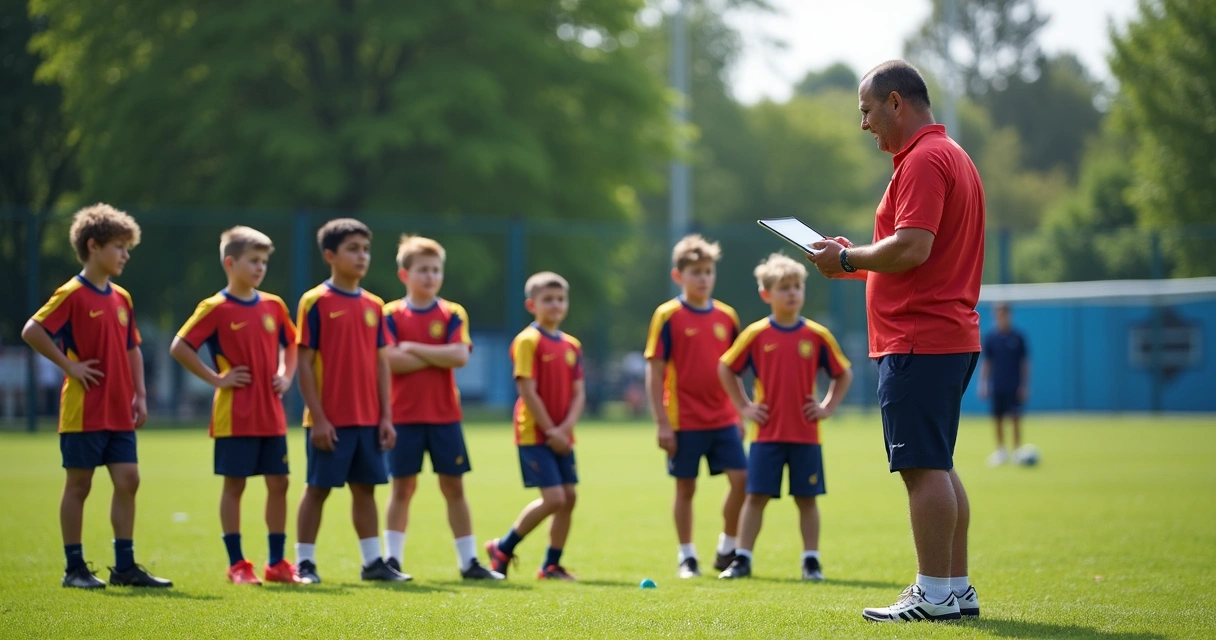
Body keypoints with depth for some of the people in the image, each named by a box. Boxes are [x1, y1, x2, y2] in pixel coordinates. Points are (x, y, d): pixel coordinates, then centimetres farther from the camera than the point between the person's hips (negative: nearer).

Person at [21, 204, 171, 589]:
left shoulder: (121, 298, 12)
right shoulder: (72, 294, -10)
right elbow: (32, 332, -17)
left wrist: (140, 394, 12)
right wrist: (70, 366, -15)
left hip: (119, 413, 7)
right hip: (83, 412, -7)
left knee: (127, 481, 4)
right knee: (79, 485, 1)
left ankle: (125, 566, 11)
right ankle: (75, 568, 8)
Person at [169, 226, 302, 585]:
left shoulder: (274, 306, 8)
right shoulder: (216, 309, -8)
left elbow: (290, 346, 23)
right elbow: (179, 348, -10)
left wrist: (287, 377, 6)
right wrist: (215, 379, -11)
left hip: (271, 414, 5)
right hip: (235, 416, -5)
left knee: (278, 483, 6)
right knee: (234, 485, 1)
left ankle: (277, 562, 15)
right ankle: (237, 565, 7)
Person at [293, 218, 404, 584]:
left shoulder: (373, 305, 9)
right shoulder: (316, 302, -7)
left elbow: (381, 363, 11)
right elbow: (305, 363, -9)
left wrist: (386, 416, 5)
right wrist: (318, 418, -14)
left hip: (368, 419, 5)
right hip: (331, 420, -5)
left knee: (365, 487, 10)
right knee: (318, 488, 1)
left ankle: (373, 561, 17)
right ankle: (305, 563, 8)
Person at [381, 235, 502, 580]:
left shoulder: (453, 314, 4)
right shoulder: (391, 314, 0)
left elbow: (460, 355, -12)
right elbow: (388, 360, -14)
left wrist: (414, 349, -12)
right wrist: (438, 358, -11)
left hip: (445, 415, 2)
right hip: (404, 416, -2)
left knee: (454, 487, 5)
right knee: (403, 487, 2)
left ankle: (469, 561, 9)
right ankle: (392, 559, 8)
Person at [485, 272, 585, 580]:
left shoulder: (571, 345, 10)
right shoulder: (528, 341, -11)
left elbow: (578, 392, 7)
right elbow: (528, 391, -15)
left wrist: (566, 428, -9)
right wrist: (550, 431, -15)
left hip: (560, 436, 7)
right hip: (534, 434, -7)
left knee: (569, 497, 3)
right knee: (553, 498, -13)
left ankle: (552, 565, 14)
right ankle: (502, 548, 5)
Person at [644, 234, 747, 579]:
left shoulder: (726, 316, 7)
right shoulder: (668, 316, -5)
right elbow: (655, 373, -6)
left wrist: (740, 414, 12)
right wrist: (662, 423, -10)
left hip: (723, 418, 4)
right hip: (684, 421, -4)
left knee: (741, 478, -6)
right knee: (685, 487, 4)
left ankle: (727, 548, 10)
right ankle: (687, 557, 16)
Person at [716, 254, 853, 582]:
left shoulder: (817, 336, 1)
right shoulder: (756, 334, -1)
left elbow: (844, 374, 12)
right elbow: (726, 369, 9)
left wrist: (828, 407, 2)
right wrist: (743, 406, 4)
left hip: (806, 433, 1)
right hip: (767, 432, 0)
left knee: (806, 498, 5)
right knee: (756, 496, 1)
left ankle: (811, 561, 12)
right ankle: (742, 559, 7)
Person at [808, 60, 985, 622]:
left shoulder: (924, 160, -13)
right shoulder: (952, 156, 20)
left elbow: (912, 246, -24)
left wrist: (848, 257, -10)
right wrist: (858, 265, 16)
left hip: (917, 340, -11)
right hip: (951, 337, 11)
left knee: (924, 467, -8)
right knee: (938, 467, 14)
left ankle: (934, 595, -6)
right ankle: (957, 589, 16)